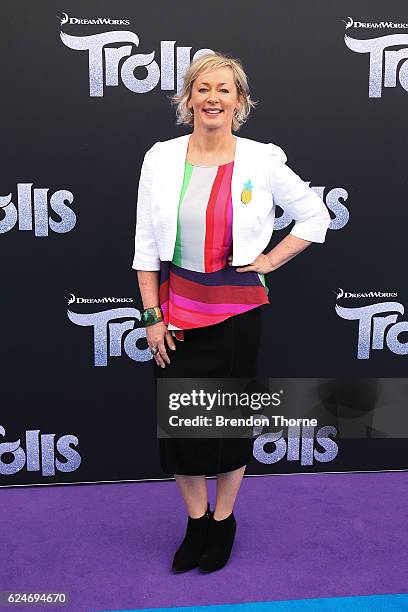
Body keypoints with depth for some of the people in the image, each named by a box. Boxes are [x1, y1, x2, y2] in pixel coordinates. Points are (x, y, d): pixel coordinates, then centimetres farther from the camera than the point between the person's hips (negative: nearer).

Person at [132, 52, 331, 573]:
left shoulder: (262, 160, -4)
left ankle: (223, 520, 35)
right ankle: (196, 522, 33)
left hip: (235, 309, -1)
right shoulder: (161, 158, 0)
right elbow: (145, 246, 1)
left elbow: (315, 216, 7)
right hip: (176, 311, 2)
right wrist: (151, 316, -2)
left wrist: (269, 261, -2)